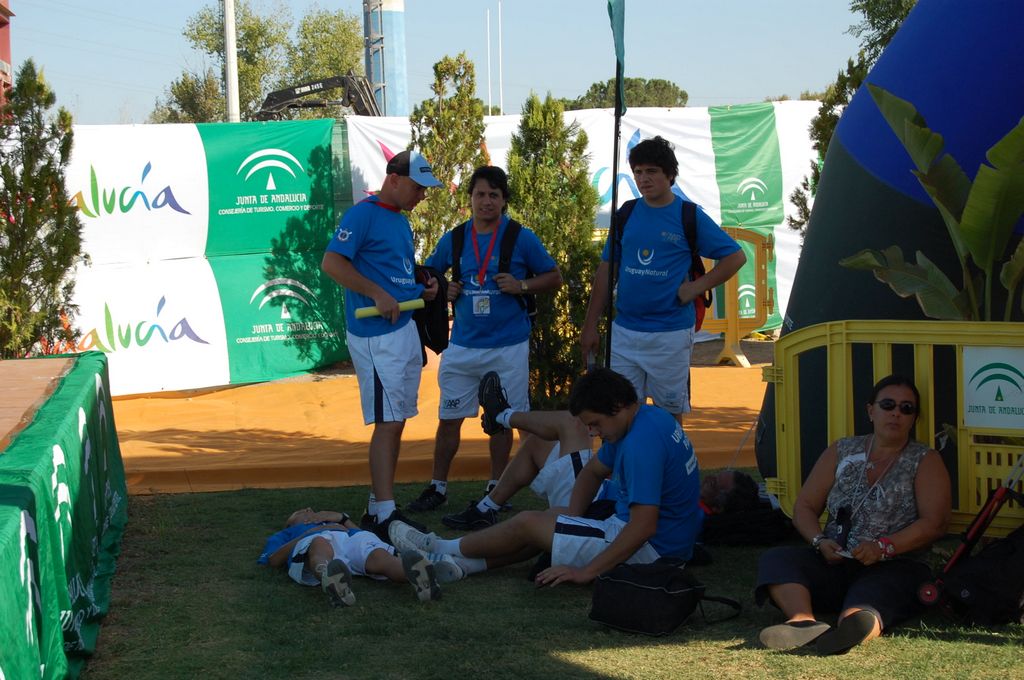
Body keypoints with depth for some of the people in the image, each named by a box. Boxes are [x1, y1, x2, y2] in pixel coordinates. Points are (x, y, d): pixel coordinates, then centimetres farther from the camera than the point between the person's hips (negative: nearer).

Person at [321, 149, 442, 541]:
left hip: (405, 329, 10)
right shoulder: (363, 215, -10)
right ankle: (384, 515, -14)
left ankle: (378, 507, 20)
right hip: (376, 336, -10)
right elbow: (332, 262, -19)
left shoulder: (400, 220, 18)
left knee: (395, 422, 12)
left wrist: (423, 290, 9)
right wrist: (378, 294, -22)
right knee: (388, 422, -13)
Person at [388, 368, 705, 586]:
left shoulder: (642, 444, -27)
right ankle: (463, 563, 14)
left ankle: (443, 550, 17)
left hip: (651, 550, -10)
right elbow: (593, 472, 19)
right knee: (548, 518, 18)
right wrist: (571, 523, 6)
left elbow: (644, 526, -31)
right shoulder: (649, 417, 7)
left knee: (528, 524, -2)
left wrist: (586, 572, -26)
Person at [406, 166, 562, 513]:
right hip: (463, 346, 2)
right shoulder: (453, 239, 4)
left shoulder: (521, 238, -4)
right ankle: (437, 487, 13)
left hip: (508, 347, -2)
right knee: (449, 418, 4)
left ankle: (496, 488, 19)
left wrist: (522, 285, -14)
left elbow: (554, 277, 3)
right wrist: (442, 290, -3)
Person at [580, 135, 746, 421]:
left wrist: (696, 287, -8)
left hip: (671, 333, -3)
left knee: (670, 414, 6)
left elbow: (736, 257, 1)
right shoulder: (626, 214, 8)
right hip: (624, 332, 3)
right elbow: (606, 271, 11)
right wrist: (590, 325, 7)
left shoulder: (689, 216, -3)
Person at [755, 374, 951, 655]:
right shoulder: (842, 452, 18)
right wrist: (820, 542, -5)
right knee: (775, 560, -25)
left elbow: (934, 523, -4)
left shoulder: (925, 461, 9)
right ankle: (805, 622, -53)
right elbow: (804, 506, 17)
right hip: (833, 564, 4)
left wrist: (884, 547, -19)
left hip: (894, 567, -4)